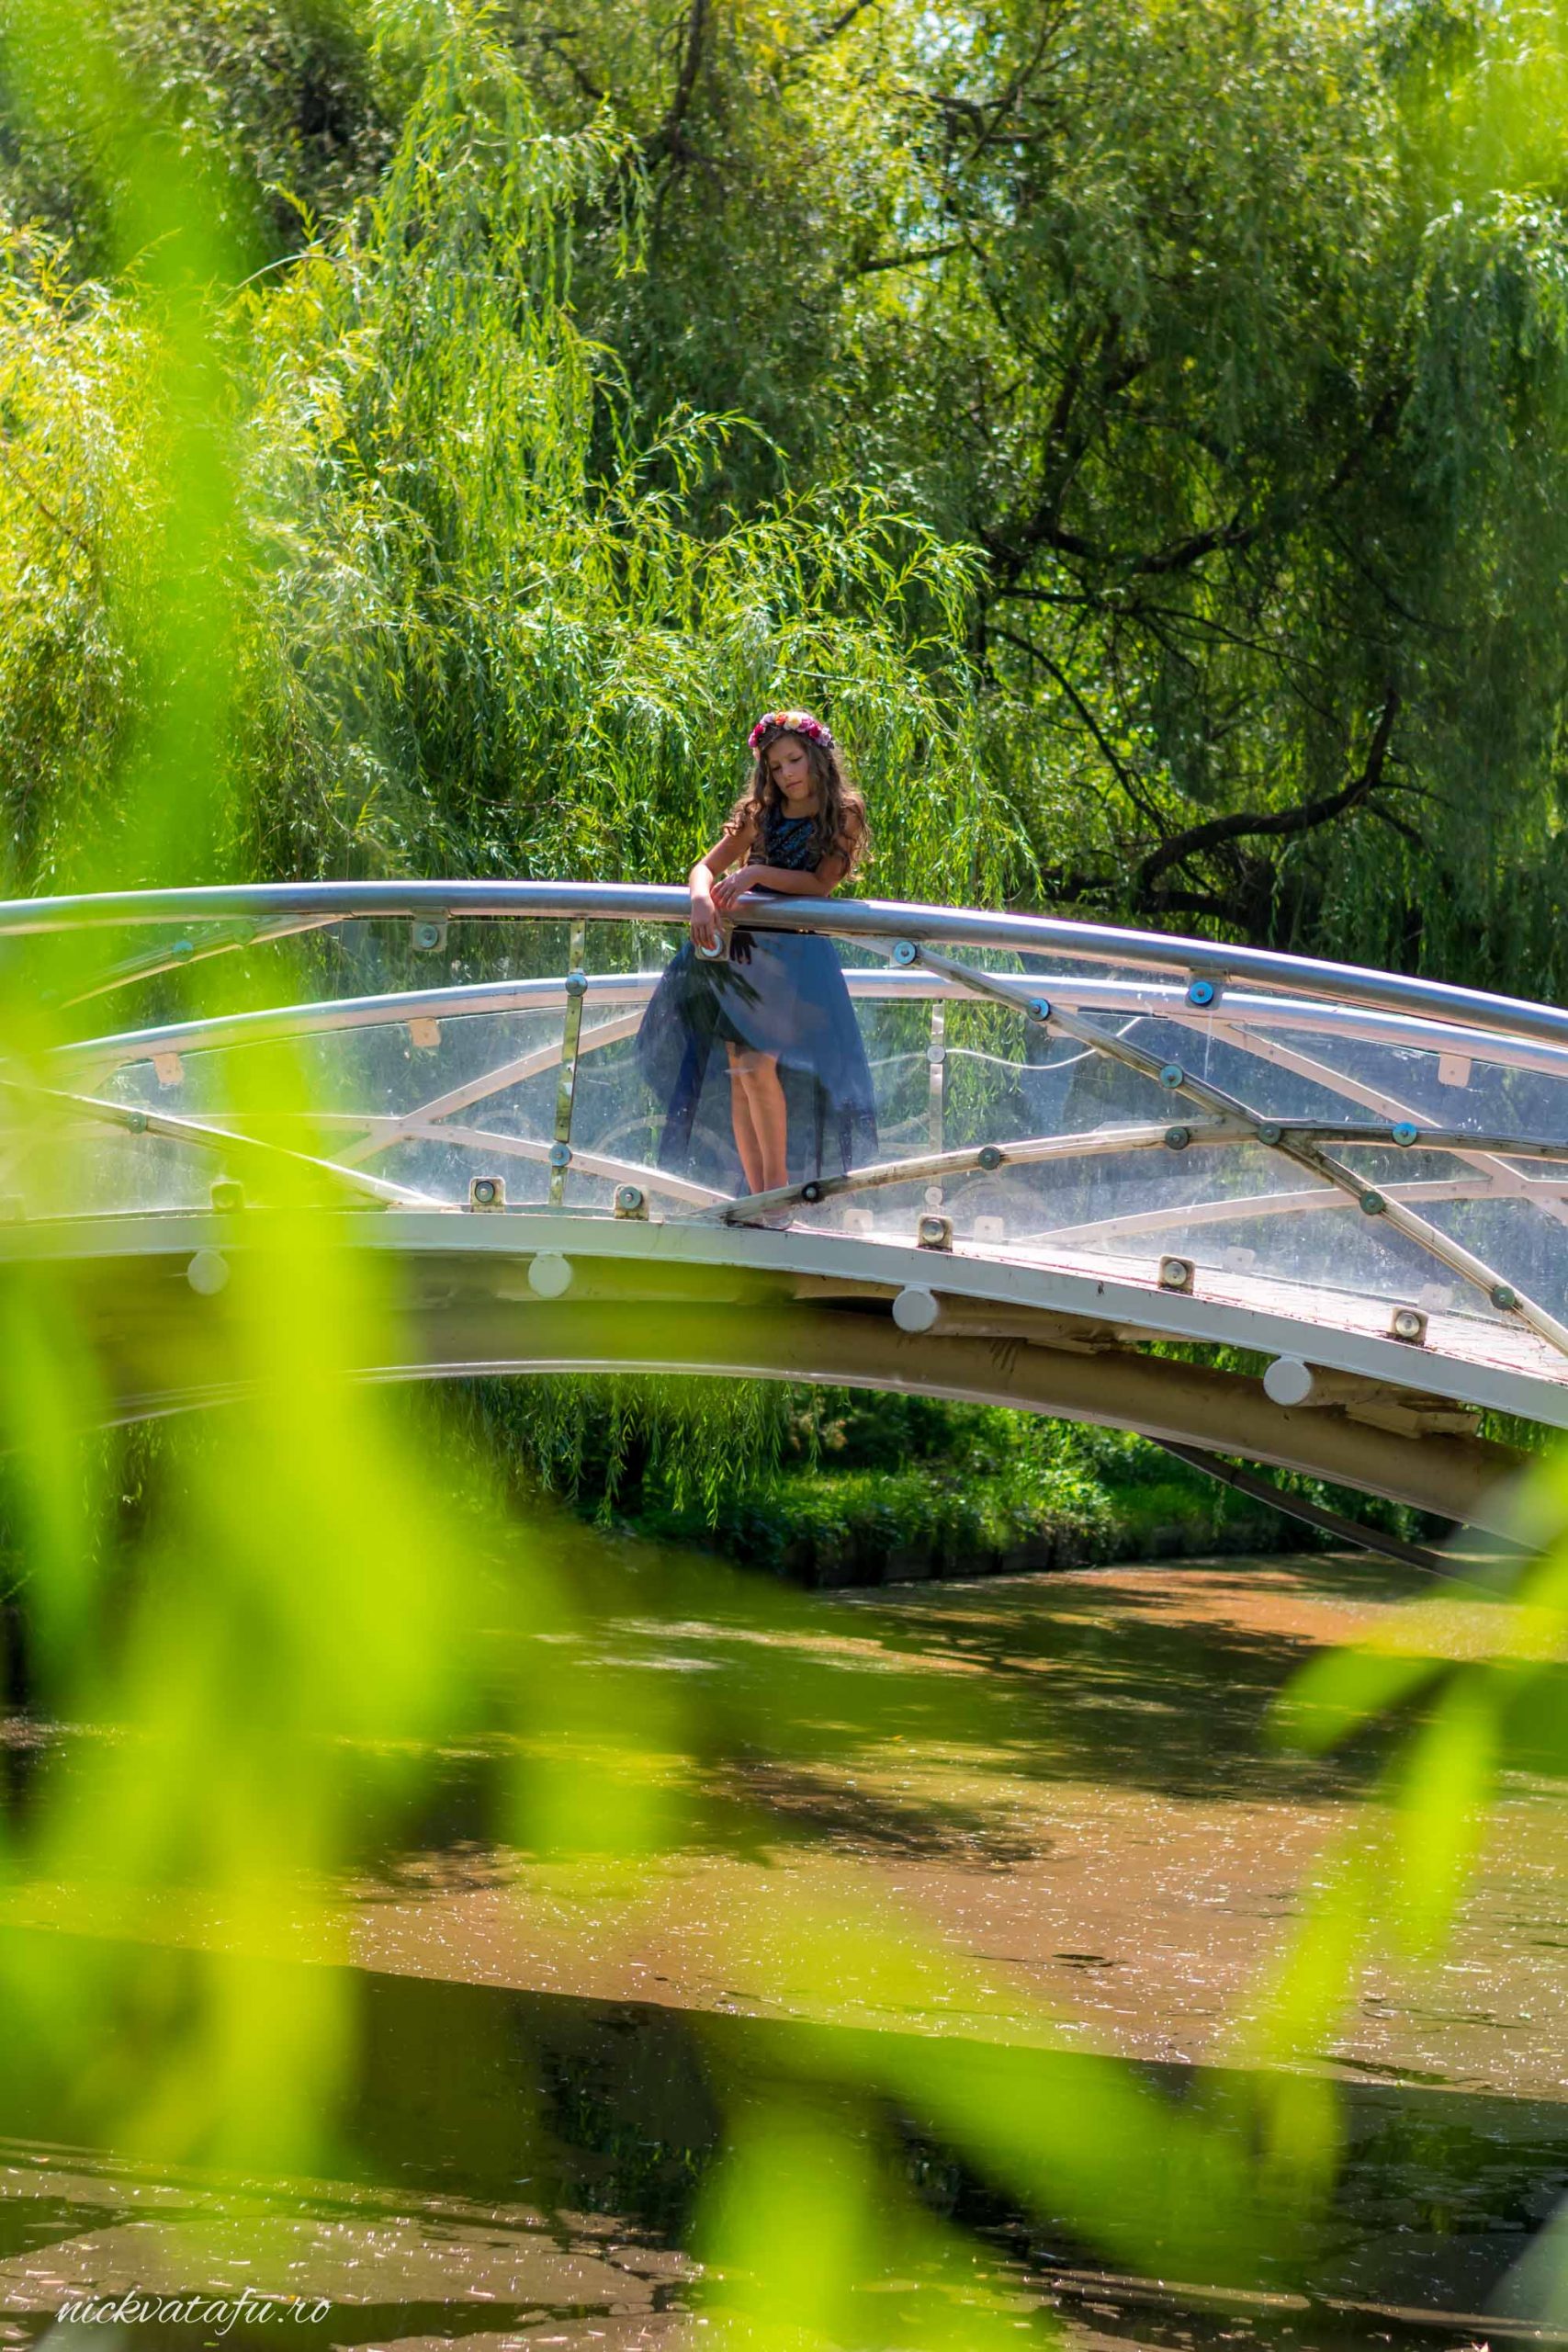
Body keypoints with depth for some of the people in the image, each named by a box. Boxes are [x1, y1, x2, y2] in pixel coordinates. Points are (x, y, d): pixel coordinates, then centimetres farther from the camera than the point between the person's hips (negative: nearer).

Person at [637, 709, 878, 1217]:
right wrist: (701, 898, -19)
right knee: (738, 1072, -4)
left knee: (757, 1065, -20)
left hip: (795, 956, -3)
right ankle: (759, 1198, 0)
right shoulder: (758, 814, 10)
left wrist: (757, 874, -18)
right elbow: (705, 867, 4)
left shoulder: (842, 817, 3)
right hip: (741, 949, 3)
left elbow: (820, 883, -6)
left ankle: (778, 1184, -9)